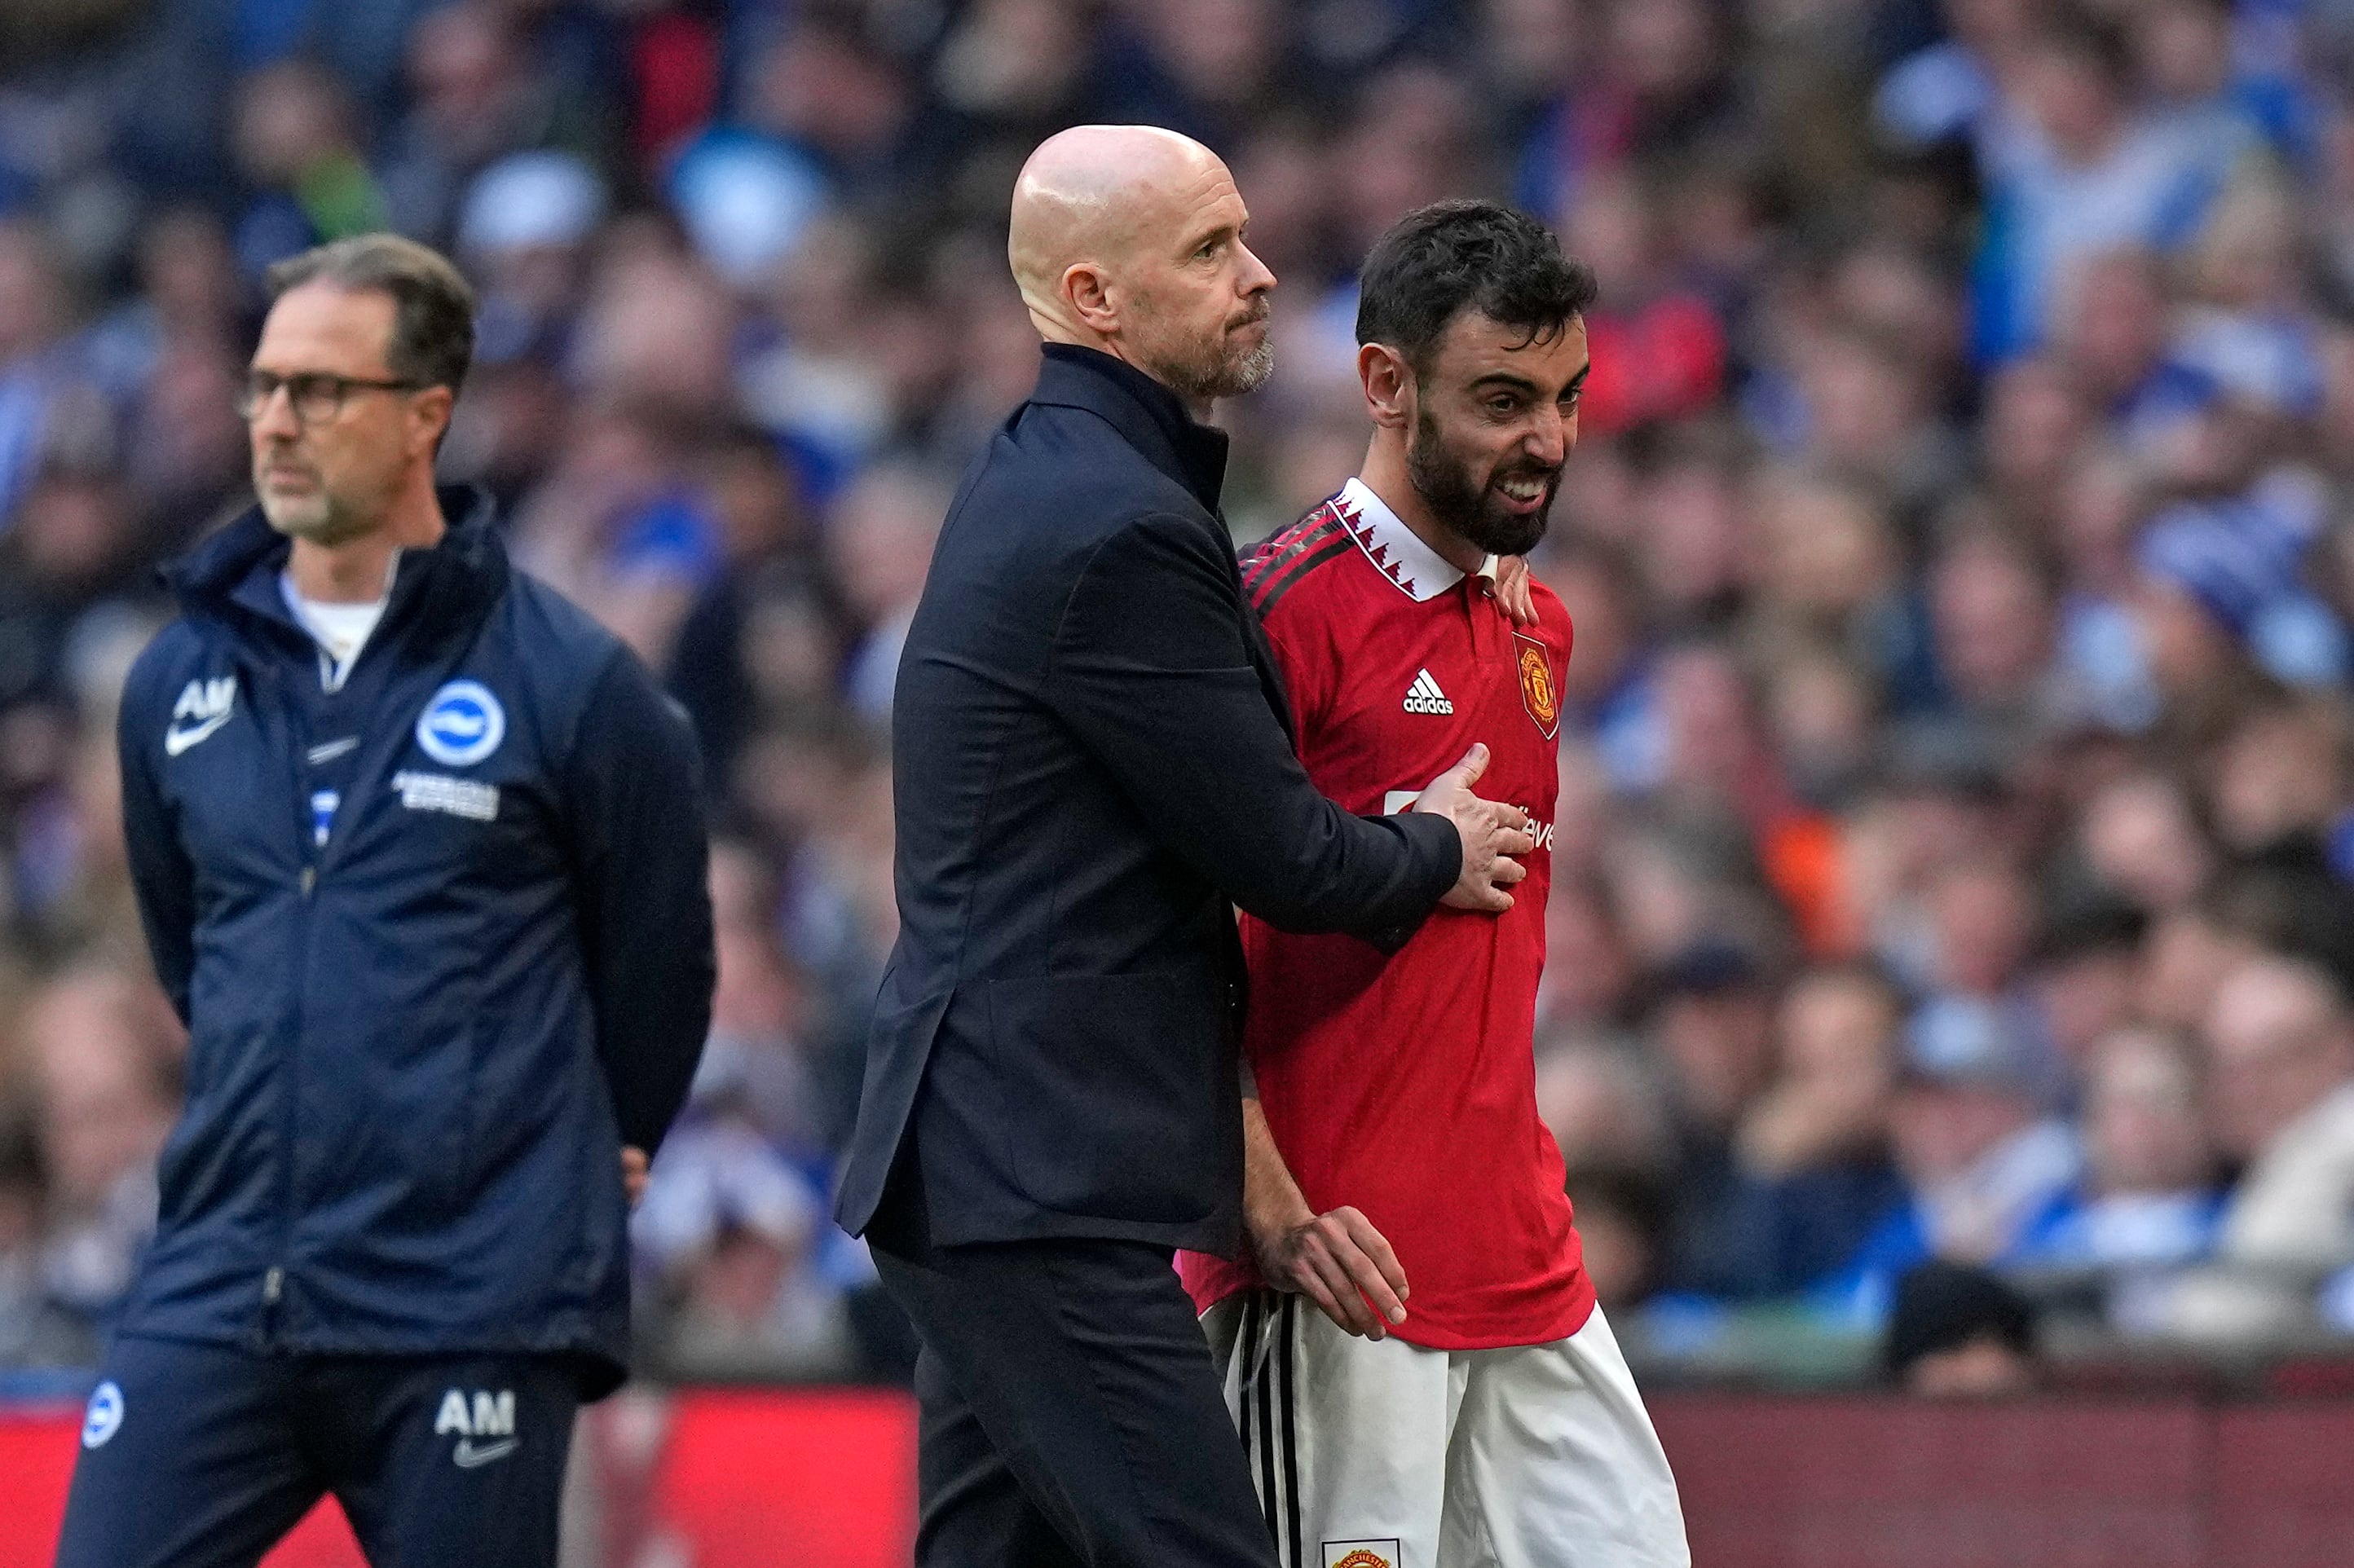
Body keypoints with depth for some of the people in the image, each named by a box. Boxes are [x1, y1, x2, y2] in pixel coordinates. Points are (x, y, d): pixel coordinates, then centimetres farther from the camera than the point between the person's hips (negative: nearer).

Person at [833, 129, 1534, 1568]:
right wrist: (1439, 858, 7)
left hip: (983, 1163, 11)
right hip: (1053, 1182, -11)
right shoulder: (1120, 529, -16)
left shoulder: (1042, 481, 16)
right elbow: (1276, 857, -12)